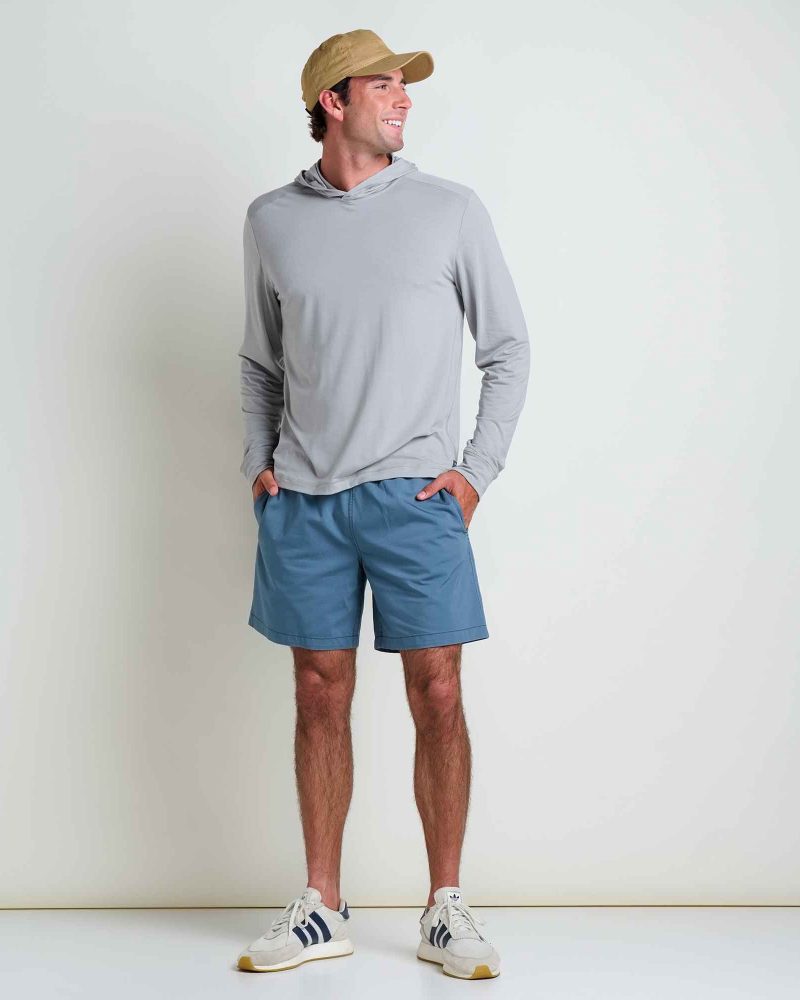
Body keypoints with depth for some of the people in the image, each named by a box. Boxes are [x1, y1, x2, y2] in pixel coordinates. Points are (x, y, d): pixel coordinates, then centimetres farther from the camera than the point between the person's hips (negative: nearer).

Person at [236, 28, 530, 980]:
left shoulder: (451, 209, 3)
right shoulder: (272, 219, 9)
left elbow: (509, 348, 7)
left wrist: (477, 469, -1)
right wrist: (258, 461, 7)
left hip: (415, 496, -1)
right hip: (304, 500, 2)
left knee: (437, 697, -2)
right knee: (320, 698, 6)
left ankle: (446, 910, 13)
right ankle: (322, 909, 19)